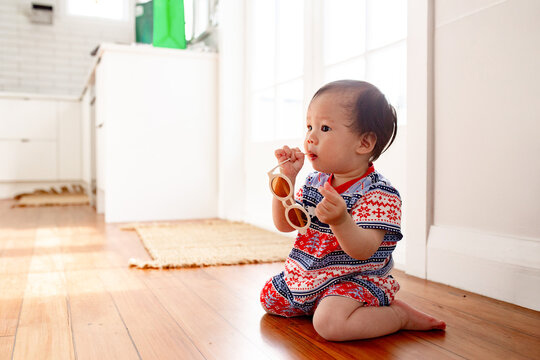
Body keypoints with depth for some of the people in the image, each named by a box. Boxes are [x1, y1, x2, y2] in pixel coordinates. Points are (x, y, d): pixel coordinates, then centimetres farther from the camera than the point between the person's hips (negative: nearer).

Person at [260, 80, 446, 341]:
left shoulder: (379, 194, -20)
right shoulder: (315, 182, 2)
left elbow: (363, 251, -29)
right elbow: (284, 224, 2)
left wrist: (340, 221, -50)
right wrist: (287, 177, -9)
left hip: (355, 279, -8)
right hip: (307, 276, 8)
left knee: (329, 322, -33)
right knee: (269, 298, 15)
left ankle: (401, 315, -8)